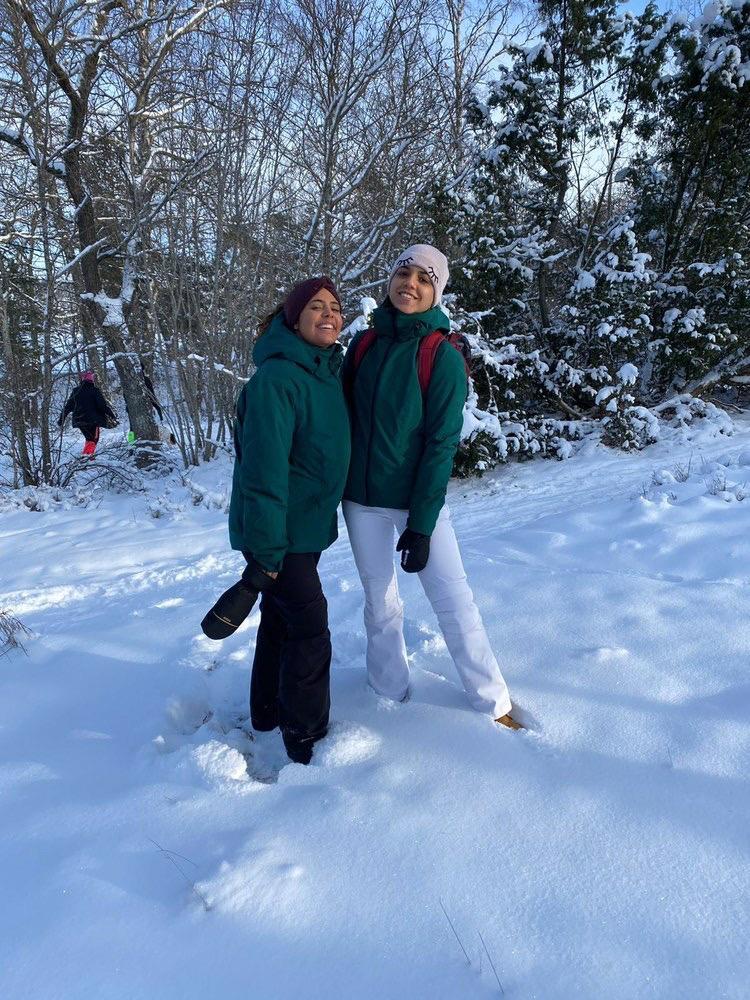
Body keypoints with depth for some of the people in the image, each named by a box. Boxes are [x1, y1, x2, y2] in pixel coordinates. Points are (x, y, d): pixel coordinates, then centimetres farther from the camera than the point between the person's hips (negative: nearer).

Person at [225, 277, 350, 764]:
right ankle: (305, 736, 15)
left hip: (307, 526, 9)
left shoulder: (330, 372, 7)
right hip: (279, 533, -9)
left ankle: (269, 711, 38)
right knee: (310, 630, -3)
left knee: (281, 620, 20)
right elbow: (264, 467, -26)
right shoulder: (277, 378, -22)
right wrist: (266, 550, -27)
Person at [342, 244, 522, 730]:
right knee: (380, 601, 13)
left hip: (418, 499, -3)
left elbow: (441, 444, -13)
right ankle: (390, 694, 31)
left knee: (453, 598, -1)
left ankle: (492, 700, 15)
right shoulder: (364, 344, 3)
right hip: (361, 499, 4)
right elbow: (344, 417, 9)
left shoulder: (443, 357, -9)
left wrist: (421, 523, -17)